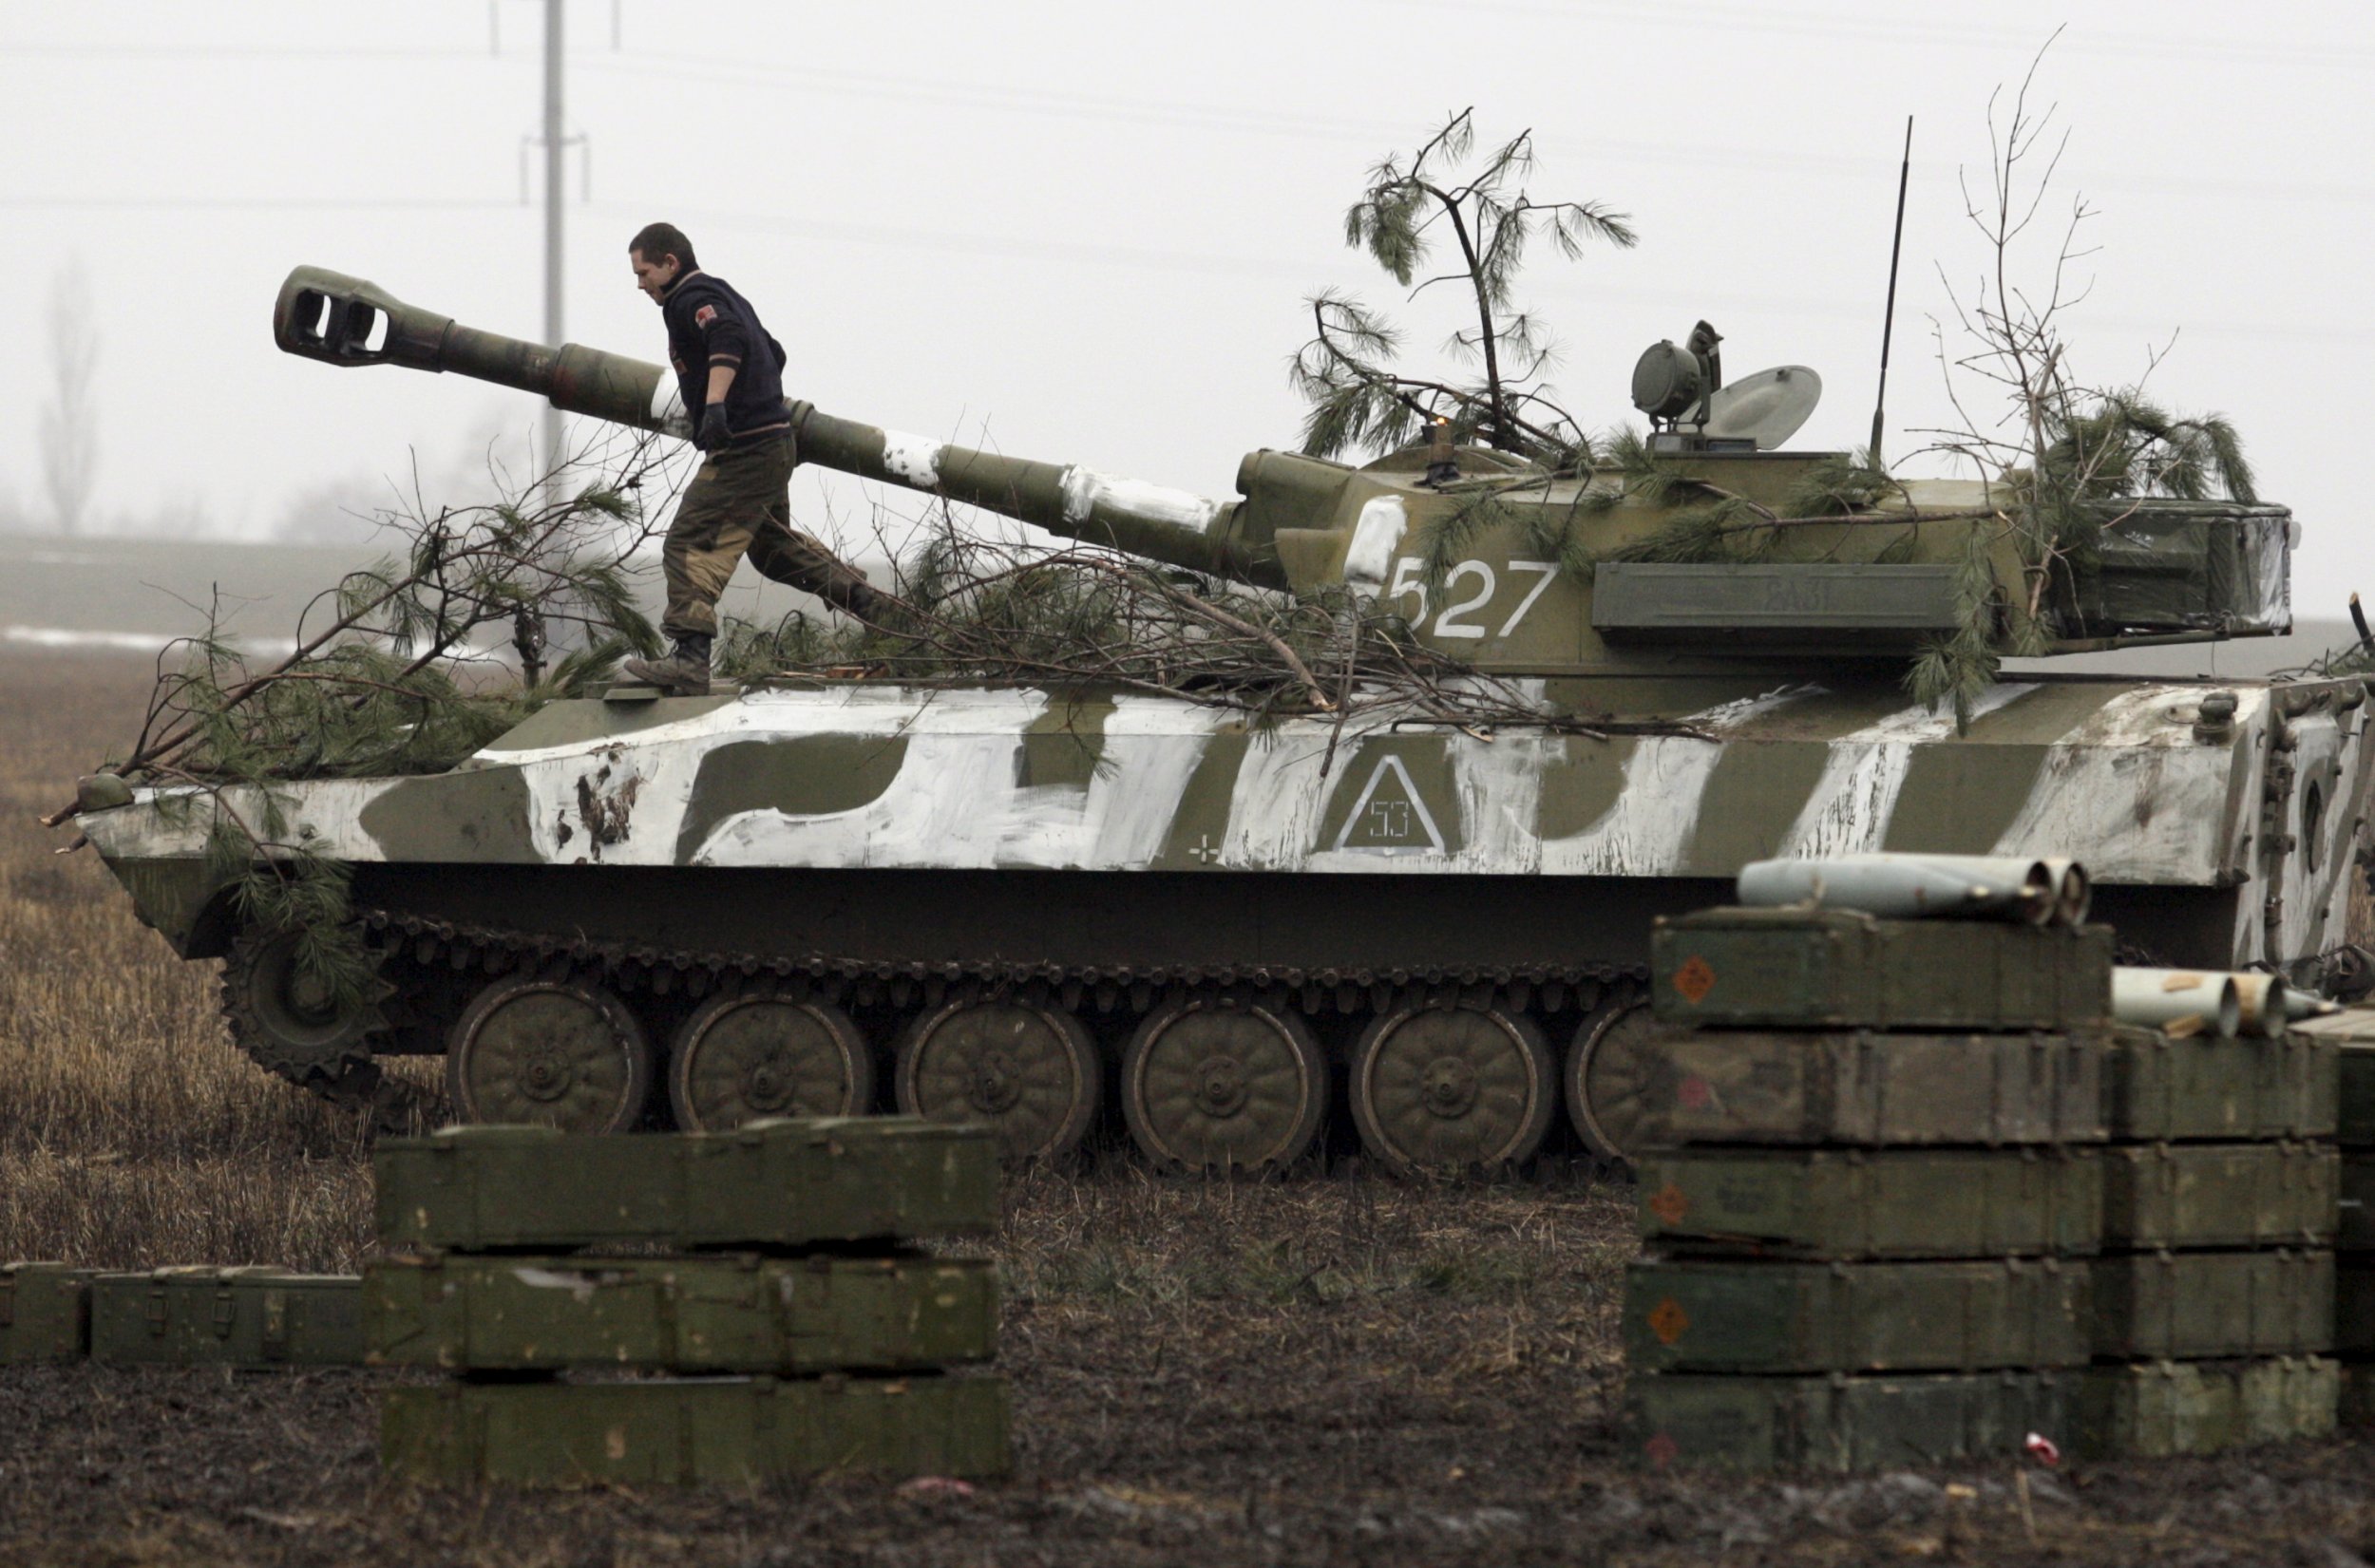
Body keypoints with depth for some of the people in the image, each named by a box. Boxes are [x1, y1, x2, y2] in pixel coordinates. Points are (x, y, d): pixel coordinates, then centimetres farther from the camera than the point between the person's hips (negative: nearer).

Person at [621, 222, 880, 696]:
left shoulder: (692, 299, -10)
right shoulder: (724, 295, 20)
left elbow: (729, 340, -30)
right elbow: (773, 355, 30)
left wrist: (715, 404, -41)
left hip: (741, 454, -10)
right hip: (776, 442, 10)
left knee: (690, 546, -15)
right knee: (770, 543, 29)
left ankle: (689, 660, -27)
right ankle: (863, 598, 35)